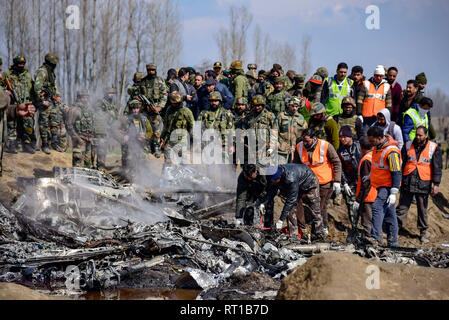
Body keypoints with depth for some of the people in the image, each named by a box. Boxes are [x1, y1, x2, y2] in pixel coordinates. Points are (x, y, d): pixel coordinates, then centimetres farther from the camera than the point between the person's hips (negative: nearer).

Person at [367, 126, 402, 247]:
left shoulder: (391, 152, -23)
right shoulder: (378, 146, 5)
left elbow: (397, 173, -23)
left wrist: (393, 193, -26)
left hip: (388, 186, -9)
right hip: (381, 186, 9)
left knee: (377, 207, -22)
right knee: (389, 213, 12)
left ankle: (376, 237, -27)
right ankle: (392, 242, 17)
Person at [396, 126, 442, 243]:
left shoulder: (434, 148, 0)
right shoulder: (408, 146, 7)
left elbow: (437, 167, 0)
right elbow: (401, 164, 11)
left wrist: (436, 184, -6)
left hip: (423, 184, -2)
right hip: (407, 183, 2)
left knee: (422, 209, 7)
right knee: (402, 207, 2)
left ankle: (423, 231, 19)